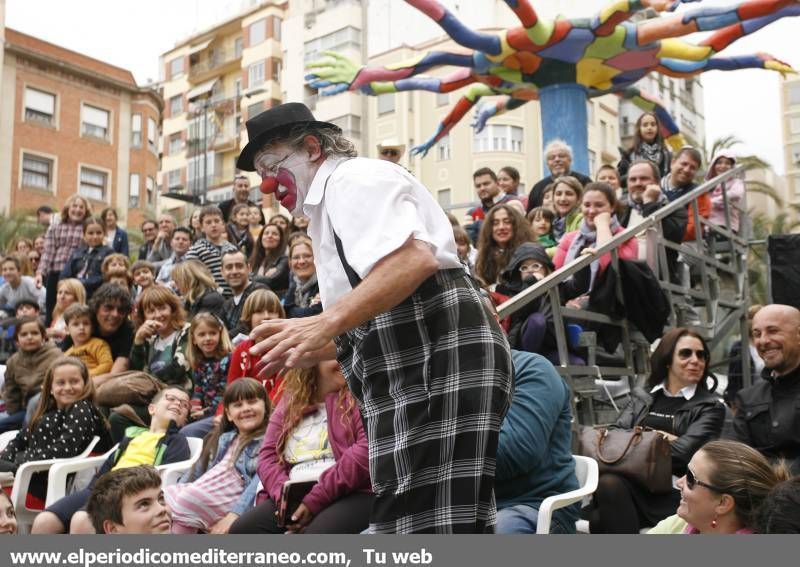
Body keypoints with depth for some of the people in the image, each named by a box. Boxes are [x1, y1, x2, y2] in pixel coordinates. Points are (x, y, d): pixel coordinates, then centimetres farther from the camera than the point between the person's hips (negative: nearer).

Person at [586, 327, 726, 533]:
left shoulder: (711, 407, 9)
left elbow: (683, 451, -7)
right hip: (632, 483, 3)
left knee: (610, 484, -32)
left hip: (672, 493, -3)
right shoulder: (641, 397, 20)